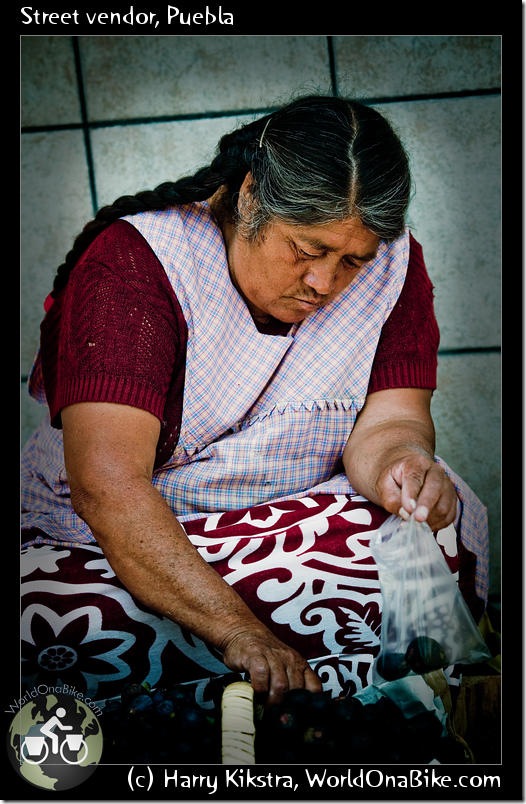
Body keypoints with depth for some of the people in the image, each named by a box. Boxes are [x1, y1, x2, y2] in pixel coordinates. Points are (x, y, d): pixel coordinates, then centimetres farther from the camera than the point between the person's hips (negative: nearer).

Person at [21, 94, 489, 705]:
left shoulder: (391, 260, -6)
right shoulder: (133, 264, -20)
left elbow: (385, 420, -11)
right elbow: (105, 485, -30)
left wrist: (399, 461, -38)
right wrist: (238, 630, -39)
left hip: (296, 524, 2)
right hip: (113, 541, -1)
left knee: (440, 528, -27)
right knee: (46, 627, -33)